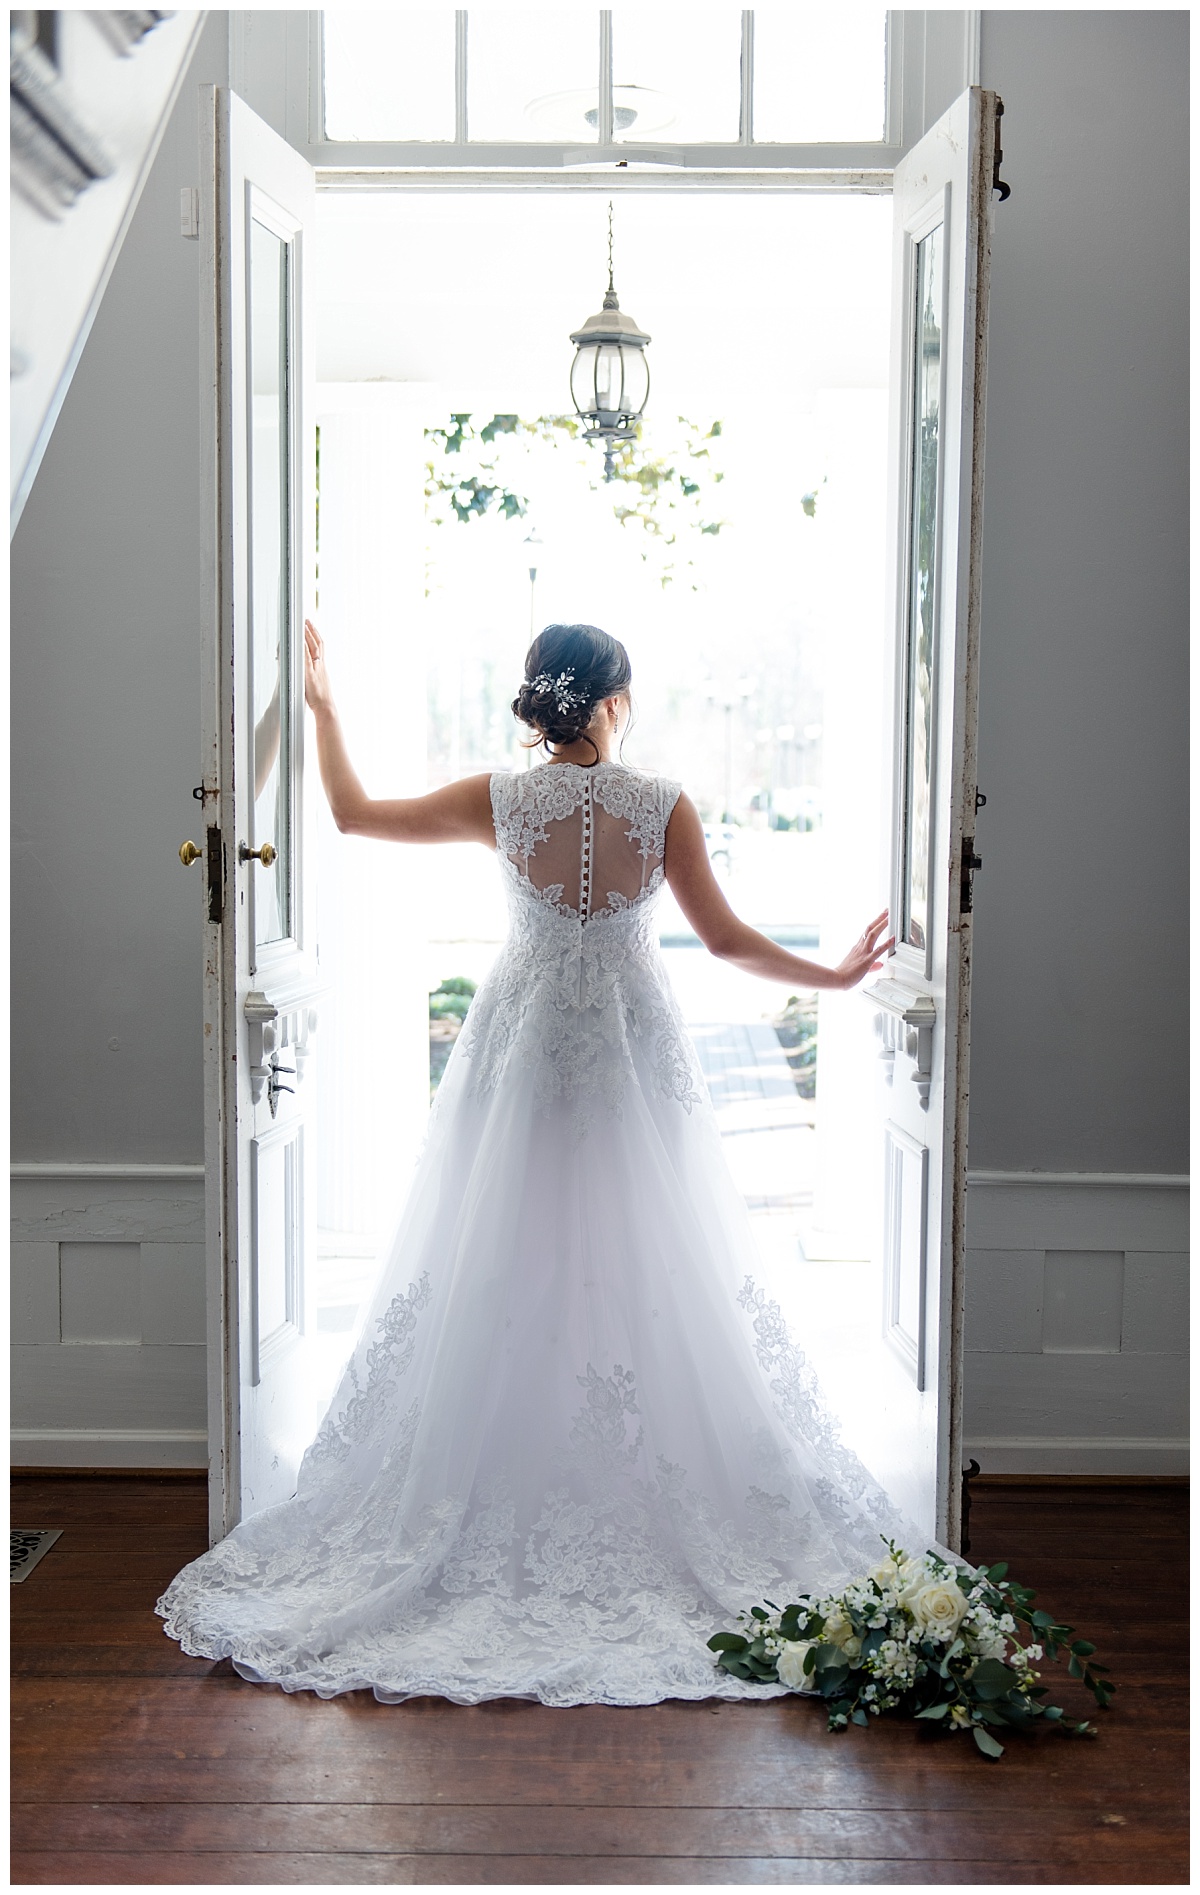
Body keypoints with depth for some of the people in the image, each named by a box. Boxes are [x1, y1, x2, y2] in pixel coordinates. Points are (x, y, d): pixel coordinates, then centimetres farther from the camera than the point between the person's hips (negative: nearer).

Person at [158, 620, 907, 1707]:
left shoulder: (498, 801, -6)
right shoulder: (664, 806, -8)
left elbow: (354, 812, 4)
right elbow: (723, 937, -4)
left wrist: (324, 705, 18)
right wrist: (834, 974, 9)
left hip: (523, 1050, 1)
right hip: (634, 1053, 0)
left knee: (507, 1272, 9)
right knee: (647, 1273, 8)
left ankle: (502, 1500, 15)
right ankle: (655, 1498, 14)